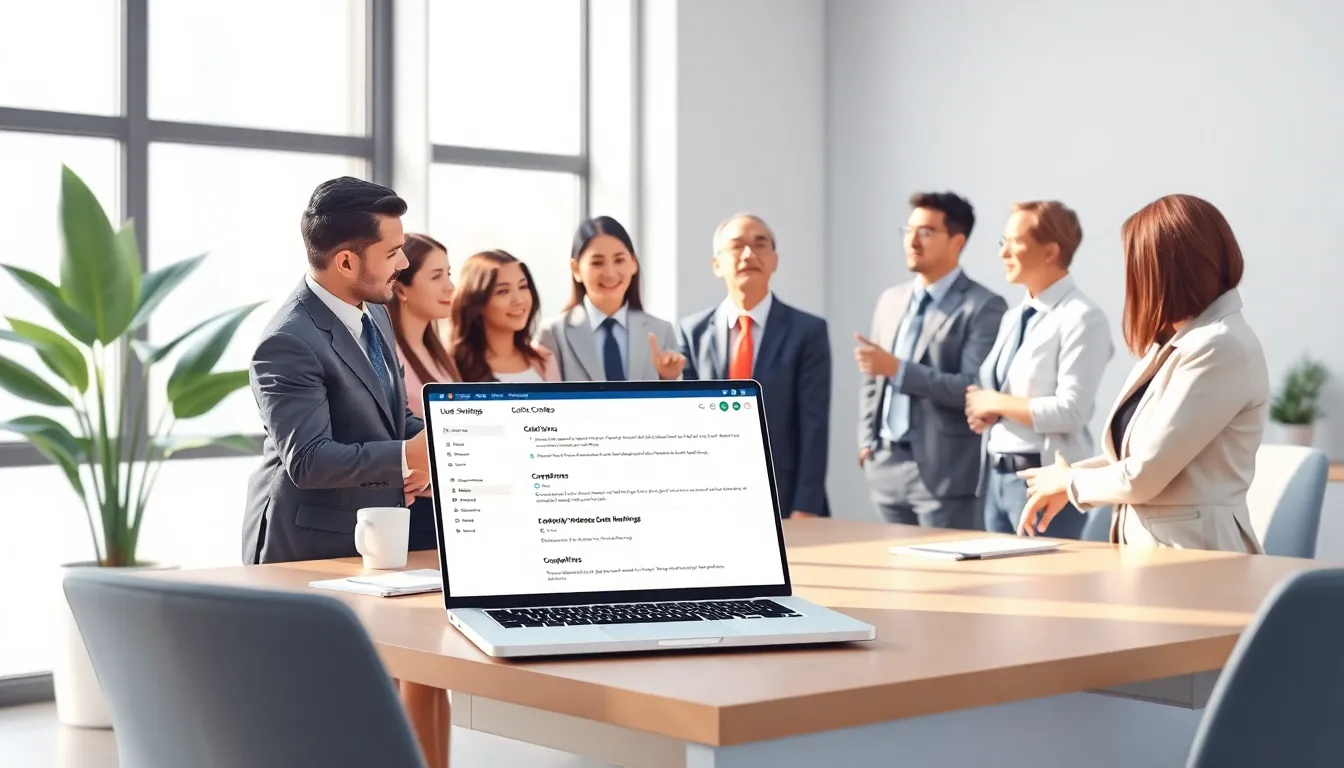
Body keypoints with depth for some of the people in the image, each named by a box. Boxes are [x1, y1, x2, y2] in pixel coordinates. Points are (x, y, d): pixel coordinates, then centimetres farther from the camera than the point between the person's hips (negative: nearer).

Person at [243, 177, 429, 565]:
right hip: (310, 549, -8)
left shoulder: (373, 313, 7)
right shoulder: (289, 343, -21)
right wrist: (407, 456, -32)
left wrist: (426, 451, -4)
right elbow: (308, 460, -26)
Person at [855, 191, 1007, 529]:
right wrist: (867, 442, 8)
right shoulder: (891, 299, 14)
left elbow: (975, 389, -17)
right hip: (887, 466, 6)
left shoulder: (983, 307, -7)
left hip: (942, 472, -6)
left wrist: (898, 369, -21)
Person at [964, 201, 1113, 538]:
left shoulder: (1081, 319, -12)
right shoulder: (1012, 317, 13)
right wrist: (981, 410, 0)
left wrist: (997, 403, -12)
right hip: (995, 474, 8)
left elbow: (1070, 412, -20)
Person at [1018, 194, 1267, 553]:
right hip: (1146, 547, 8)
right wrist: (1064, 481, 6)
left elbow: (1143, 477, -17)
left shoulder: (1221, 349, -17)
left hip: (1193, 554, -8)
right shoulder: (1178, 341, 13)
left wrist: (1070, 481, 0)